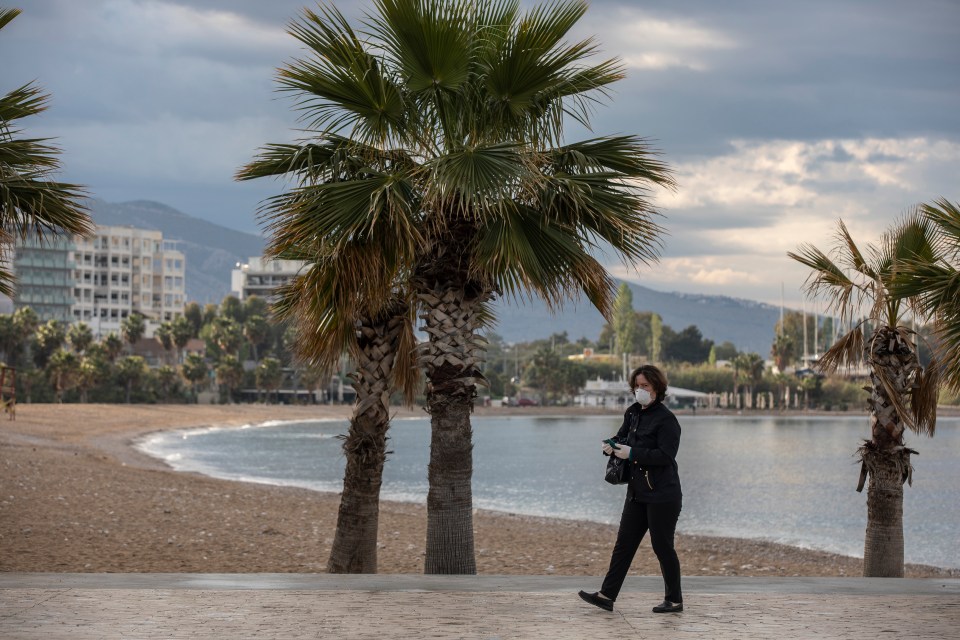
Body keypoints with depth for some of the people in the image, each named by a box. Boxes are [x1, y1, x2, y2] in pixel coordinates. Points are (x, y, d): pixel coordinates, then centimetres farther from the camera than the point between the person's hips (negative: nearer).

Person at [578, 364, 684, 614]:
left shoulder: (666, 419, -13)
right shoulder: (633, 413, 11)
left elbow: (665, 455, -22)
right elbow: (622, 437, 22)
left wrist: (631, 453, -24)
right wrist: (611, 445, -2)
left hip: (662, 495, -8)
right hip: (637, 492, 8)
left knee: (662, 546, -1)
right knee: (624, 543, 5)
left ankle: (674, 600, 11)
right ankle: (607, 595, 4)